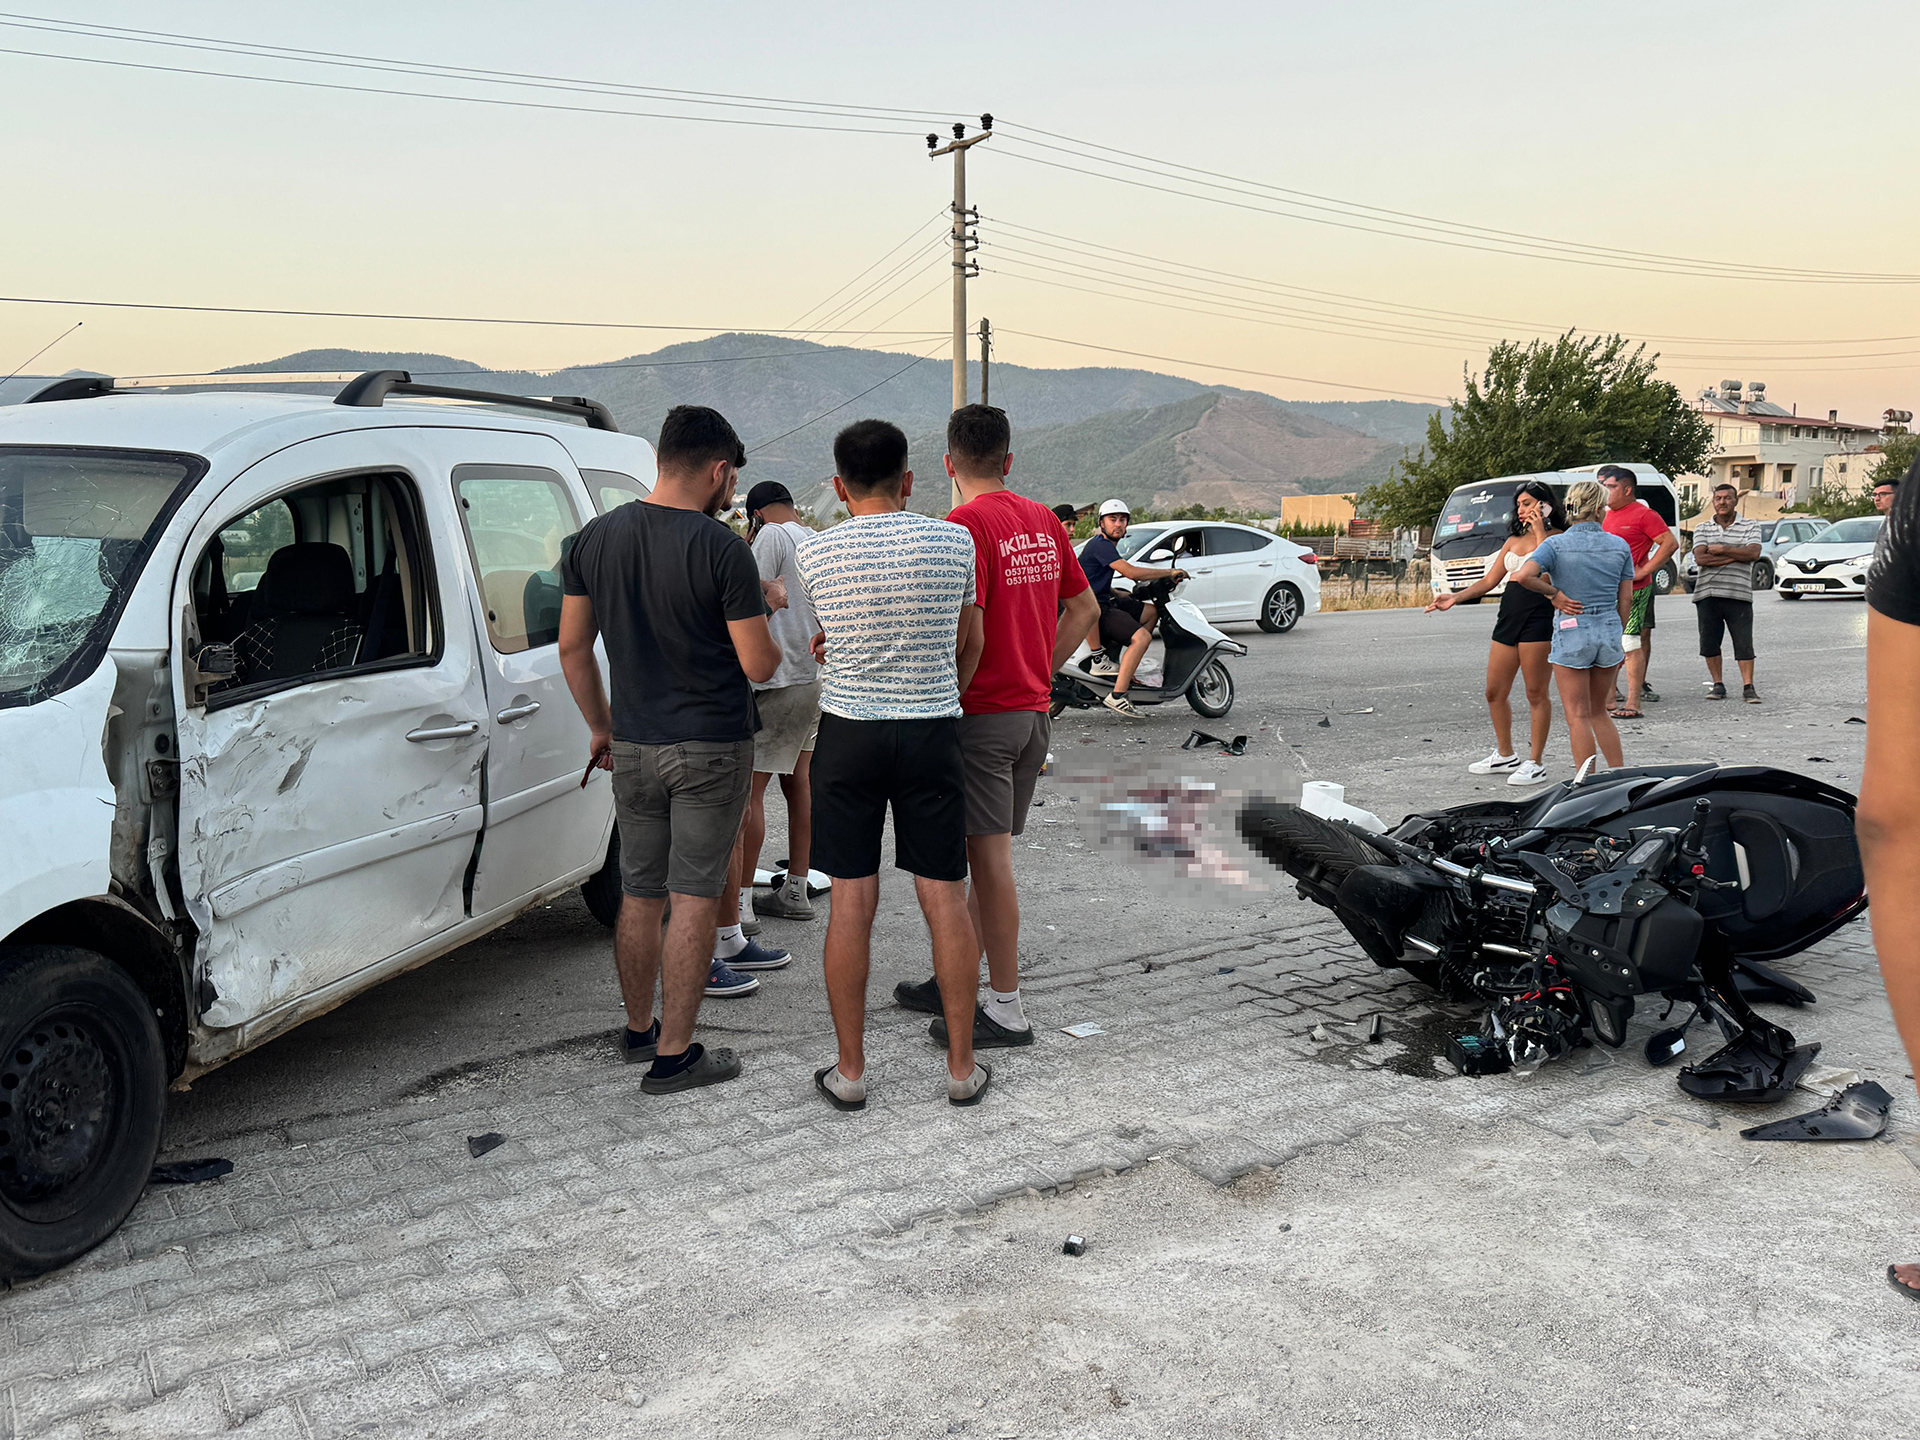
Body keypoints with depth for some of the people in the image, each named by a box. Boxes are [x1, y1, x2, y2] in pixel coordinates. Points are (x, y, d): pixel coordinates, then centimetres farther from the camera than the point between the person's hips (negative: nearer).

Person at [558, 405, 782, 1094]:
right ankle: (675, 1054, 8)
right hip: (711, 750, -5)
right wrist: (773, 642, 8)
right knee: (694, 899, 2)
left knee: (639, 896, 16)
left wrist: (600, 725, 19)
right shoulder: (722, 548, -15)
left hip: (633, 747, 5)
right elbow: (757, 664, -15)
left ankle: (639, 1030, 31)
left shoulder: (595, 538, 3)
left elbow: (573, 646, 8)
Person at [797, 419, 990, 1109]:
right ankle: (962, 1068, 15)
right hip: (933, 737, 0)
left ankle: (849, 1072, 13)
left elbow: (829, 643, 10)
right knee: (946, 901, 7)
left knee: (851, 903, 5)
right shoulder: (954, 542, -3)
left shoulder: (815, 554, -4)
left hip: (848, 735, 0)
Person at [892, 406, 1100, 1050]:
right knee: (988, 853, 15)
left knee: (990, 857, -1)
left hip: (983, 713, -8)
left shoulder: (965, 523, -13)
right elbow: (1085, 607, 16)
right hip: (1034, 710, 8)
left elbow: (966, 630, -23)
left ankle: (1006, 1010, 6)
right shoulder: (1042, 520, 10)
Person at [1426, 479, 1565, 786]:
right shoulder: (1514, 540, 19)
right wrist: (1455, 598, 7)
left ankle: (1535, 763, 5)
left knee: (1536, 693, -3)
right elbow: (1489, 580, 18)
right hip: (1508, 614, 7)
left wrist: (1540, 533, -12)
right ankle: (1505, 756, 23)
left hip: (1539, 616, -7)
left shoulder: (1559, 537, 0)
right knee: (1495, 692, 8)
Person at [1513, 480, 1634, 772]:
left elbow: (1524, 575, -24)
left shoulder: (1556, 544, -7)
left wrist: (1554, 593, -8)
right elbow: (1626, 599, 6)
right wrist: (1616, 636, 17)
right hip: (1609, 631, 4)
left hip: (1572, 633, -4)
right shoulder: (1619, 545, 3)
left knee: (1578, 716, 3)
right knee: (1599, 712, 19)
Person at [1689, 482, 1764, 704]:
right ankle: (1718, 684, 16)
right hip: (1707, 594, 2)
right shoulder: (1702, 528, 10)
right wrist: (1736, 555, -8)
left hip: (1739, 594, -2)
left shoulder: (1750, 526, 8)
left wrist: (1722, 549, -8)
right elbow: (1700, 558, -6)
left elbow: (1753, 553, -8)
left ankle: (1748, 687, 1)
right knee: (1709, 642, 5)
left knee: (1744, 642, -4)